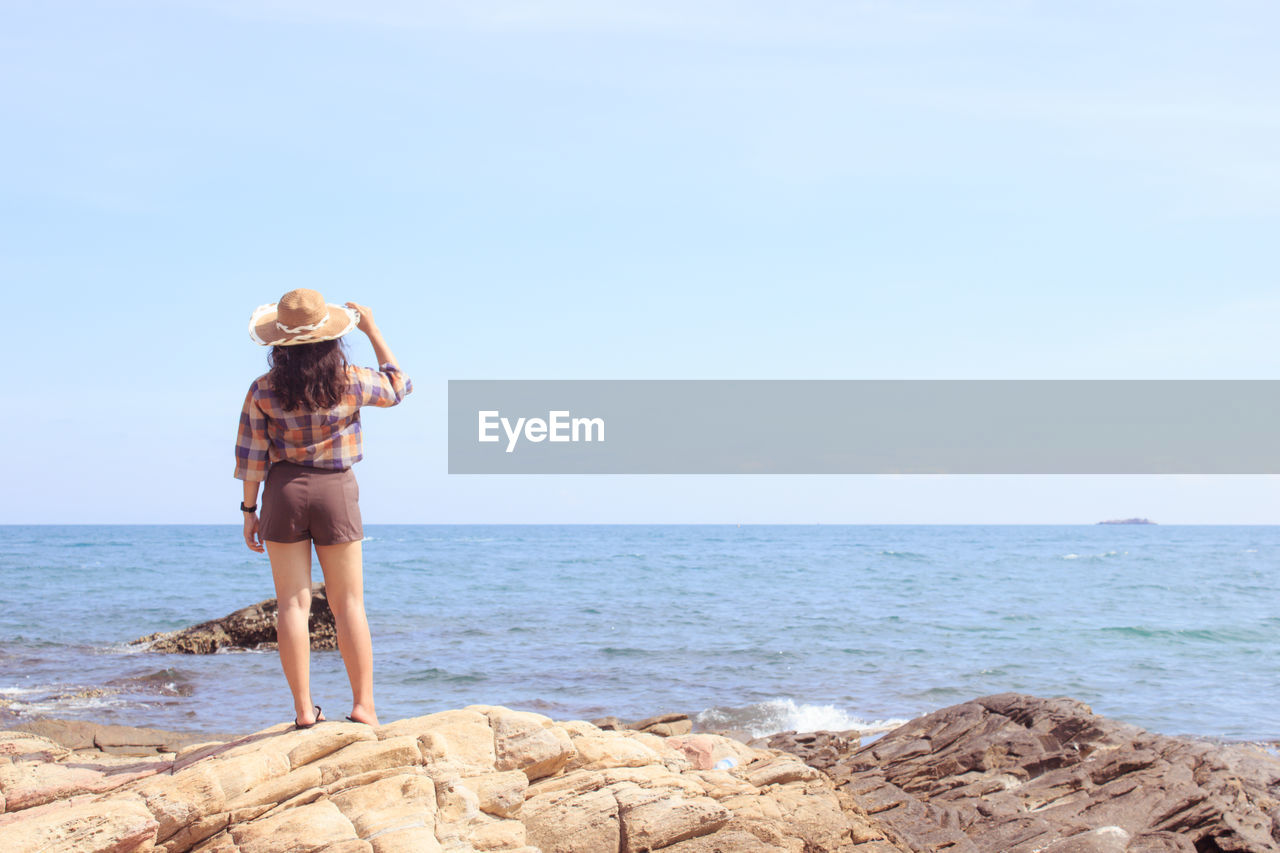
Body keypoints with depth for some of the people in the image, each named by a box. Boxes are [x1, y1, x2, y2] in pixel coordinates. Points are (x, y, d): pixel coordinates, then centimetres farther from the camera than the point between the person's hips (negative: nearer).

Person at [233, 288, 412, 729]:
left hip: (284, 492, 0)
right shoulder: (350, 383, -8)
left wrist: (250, 510, 6)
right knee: (349, 604, 6)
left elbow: (252, 457, -4)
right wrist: (372, 330, 15)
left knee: (293, 603, 4)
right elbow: (397, 385, 12)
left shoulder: (263, 391, -7)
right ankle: (363, 705, 4)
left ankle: (304, 709, 3)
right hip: (336, 492, 0)